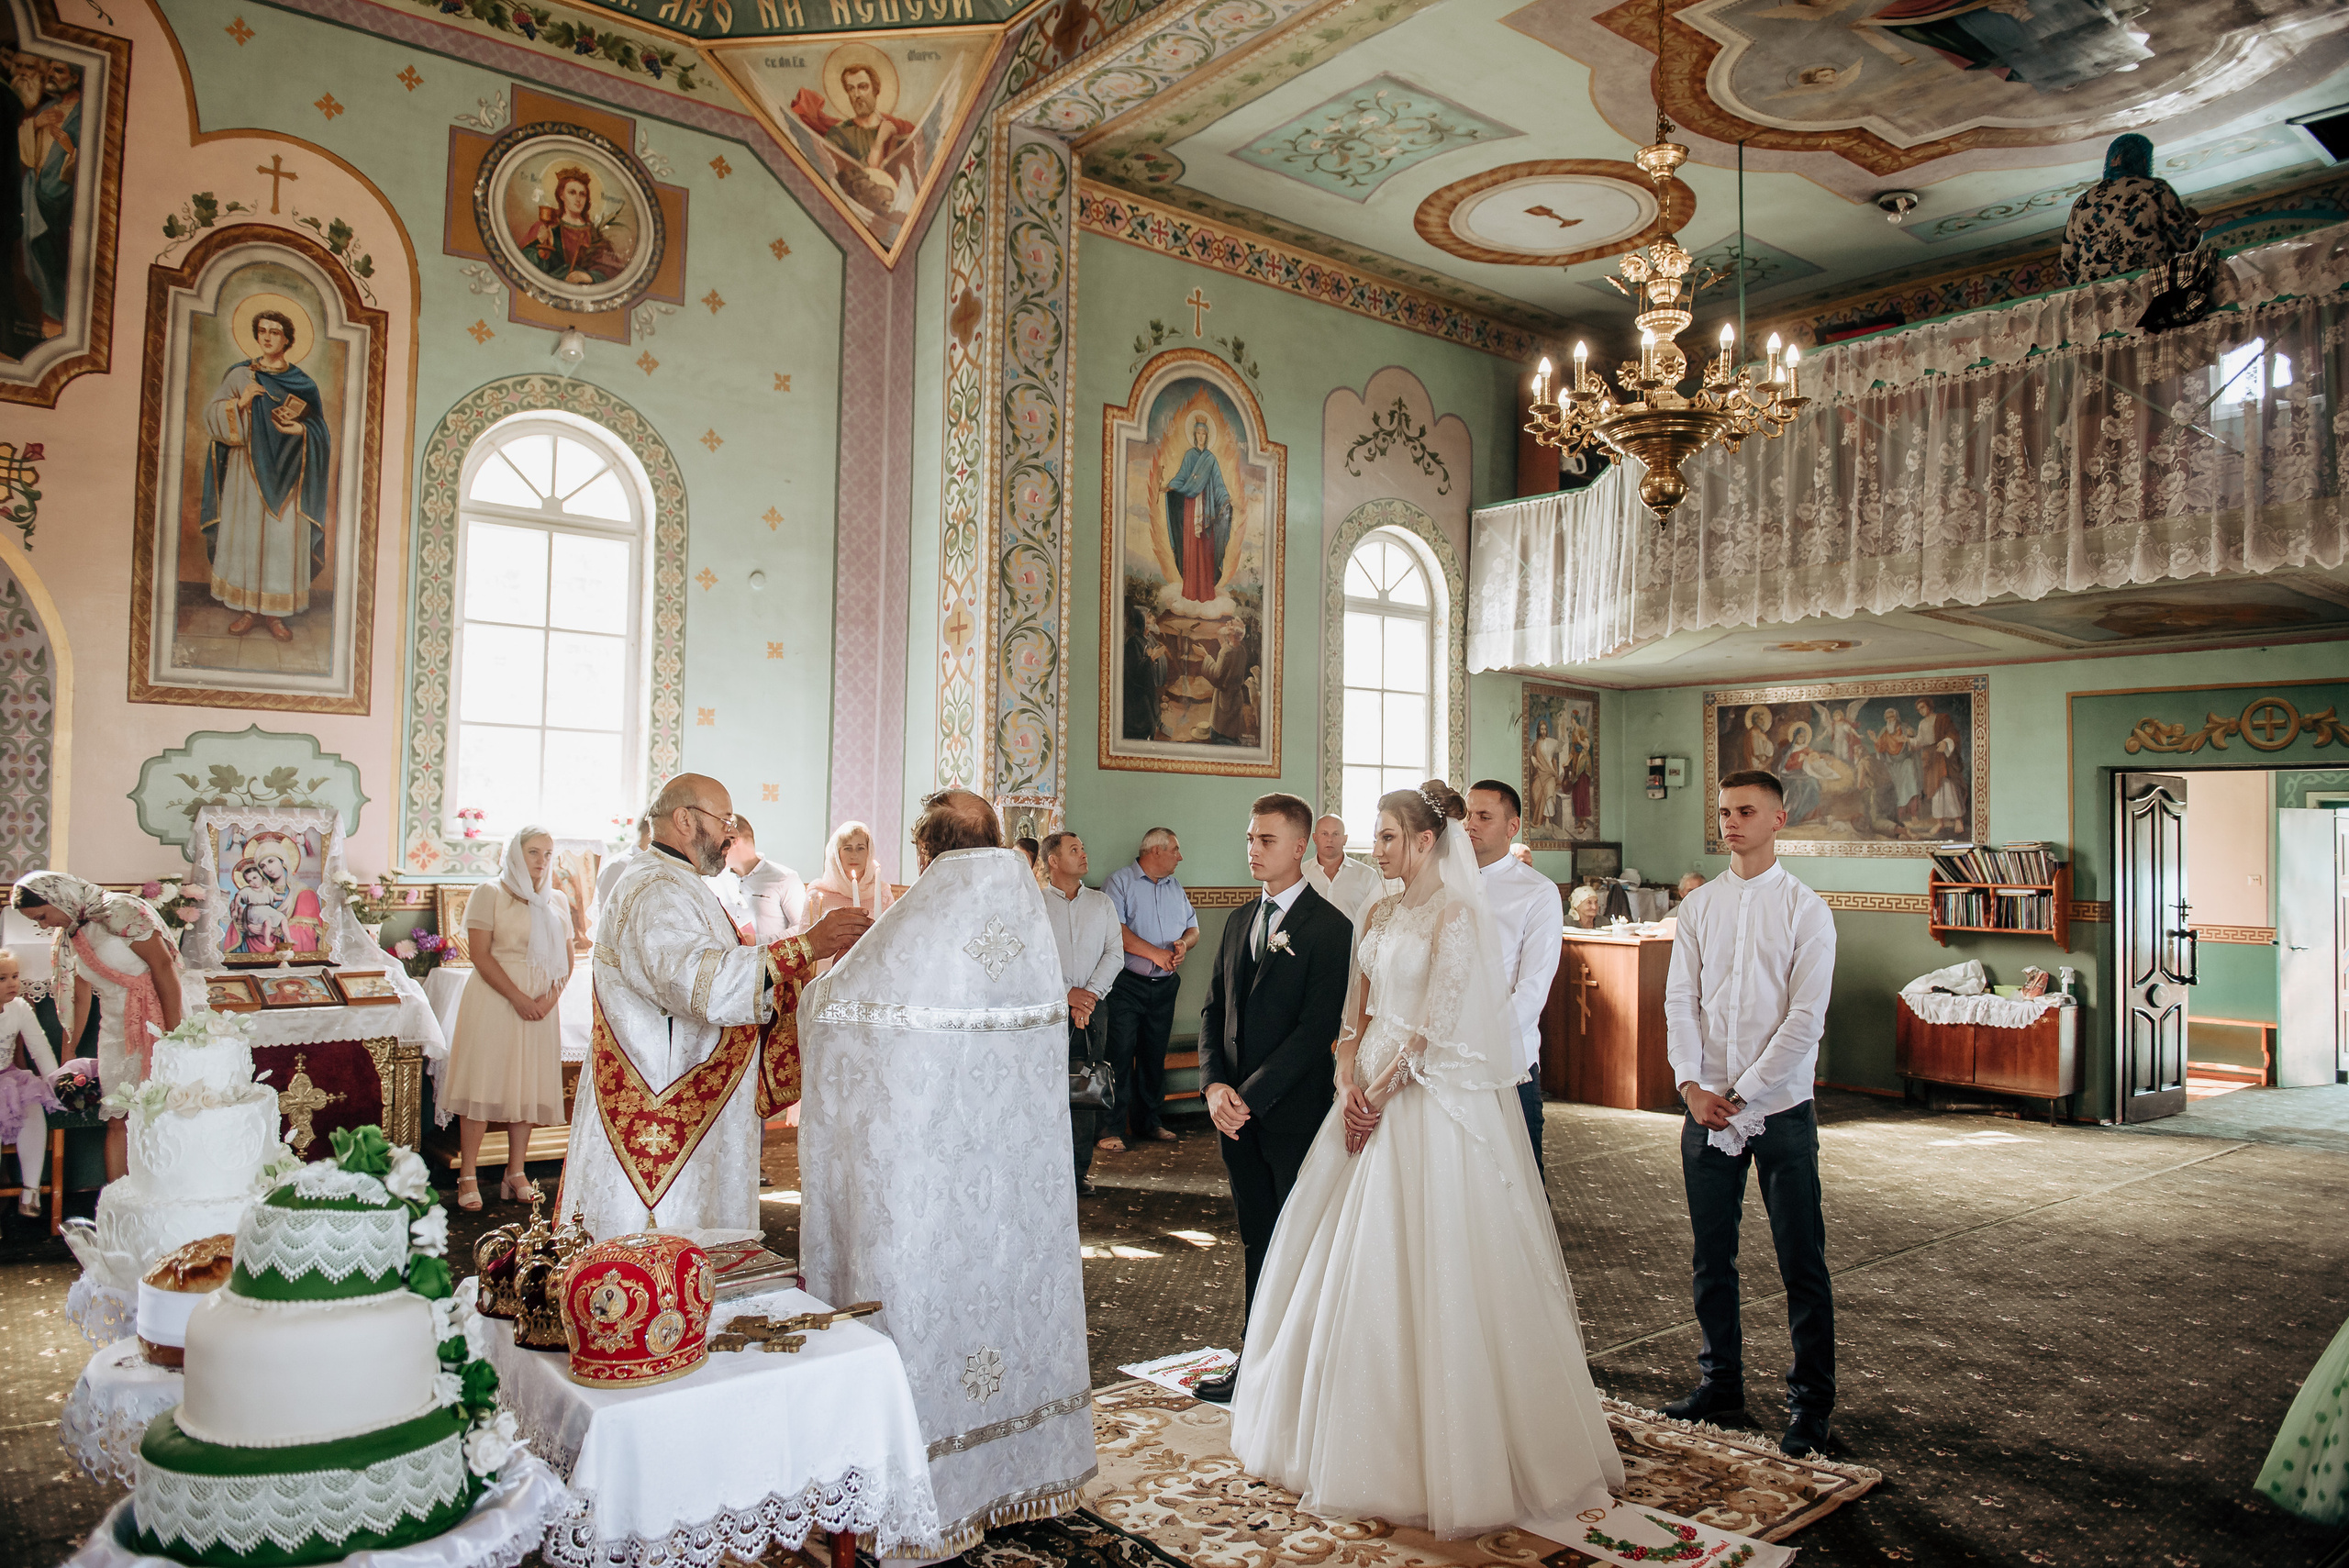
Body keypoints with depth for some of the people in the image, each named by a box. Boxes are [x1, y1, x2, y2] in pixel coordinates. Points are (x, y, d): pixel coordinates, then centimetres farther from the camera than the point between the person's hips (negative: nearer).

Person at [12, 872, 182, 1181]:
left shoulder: (119, 911, -11)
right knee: (116, 1121, 5)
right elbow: (81, 998, 20)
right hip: (114, 1034, 7)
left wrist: (175, 1033, -17)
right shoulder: (69, 936, 11)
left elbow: (163, 965, -15)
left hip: (153, 1026, -7)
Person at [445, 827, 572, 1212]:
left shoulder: (557, 901, 14)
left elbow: (567, 959, 12)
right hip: (494, 999, -4)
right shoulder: (490, 893, -1)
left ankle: (516, 1173, 13)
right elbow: (480, 955, -9)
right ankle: (467, 1177, 1)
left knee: (528, 1086, 5)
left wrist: (551, 996, -6)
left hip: (541, 1004, 5)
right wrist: (517, 998, -15)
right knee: (482, 1084, -5)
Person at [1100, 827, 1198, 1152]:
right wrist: (1155, 953, -19)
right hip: (1126, 984, -6)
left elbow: (1193, 928, 17)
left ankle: (1149, 1123, 21)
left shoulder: (1175, 888, 17)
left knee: (1154, 1055, 12)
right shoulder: (1118, 882, -4)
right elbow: (1114, 929, -16)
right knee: (1119, 1055, -8)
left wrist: (1183, 943, -6)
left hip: (1164, 986, 6)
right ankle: (1109, 1129, -3)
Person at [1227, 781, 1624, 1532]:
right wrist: (1349, 1083, -3)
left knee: (1427, 1264, -3)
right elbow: (1356, 1009, 11)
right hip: (1372, 1094, 8)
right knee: (1353, 1260, 11)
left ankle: (1451, 1450, 12)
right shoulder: (1381, 914, 12)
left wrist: (1382, 1091, -13)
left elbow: (1434, 1024, -16)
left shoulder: (1457, 914, -11)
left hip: (1432, 1099, -8)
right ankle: (1363, 1433, 26)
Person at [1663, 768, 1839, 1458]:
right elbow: (1681, 1001, 5)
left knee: (1801, 1260, 3)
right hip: (1706, 1107, 4)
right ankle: (1721, 1381, 27)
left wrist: (1744, 1096, -11)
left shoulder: (1805, 909, -4)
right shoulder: (1698, 905, 7)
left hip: (1780, 1108, -3)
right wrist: (1692, 1085, -7)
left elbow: (1805, 1018, -9)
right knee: (1711, 1255, 12)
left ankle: (1810, 1402, 16)